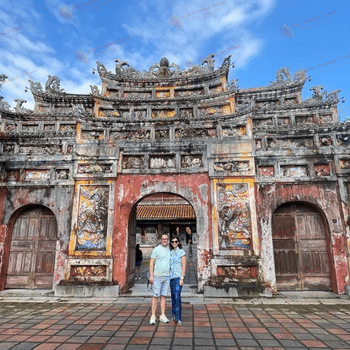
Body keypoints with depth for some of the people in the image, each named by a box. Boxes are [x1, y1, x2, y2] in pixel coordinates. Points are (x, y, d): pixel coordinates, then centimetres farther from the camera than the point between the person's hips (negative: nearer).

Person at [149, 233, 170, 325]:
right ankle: (153, 316, 6)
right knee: (155, 296, -2)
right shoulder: (156, 249, -5)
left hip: (167, 276, 5)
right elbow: (151, 263, -5)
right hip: (157, 276, -5)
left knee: (164, 296, 9)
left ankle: (162, 315, 17)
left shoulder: (169, 249, 11)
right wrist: (151, 275, -11)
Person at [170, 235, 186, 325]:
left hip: (178, 276, -6)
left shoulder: (181, 252, -5)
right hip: (171, 276, 6)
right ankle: (174, 314, 22)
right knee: (173, 296, 11)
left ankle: (178, 317, -7)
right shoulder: (170, 252, 12)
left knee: (177, 296, -12)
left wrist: (182, 278, -14)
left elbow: (184, 266, -8)